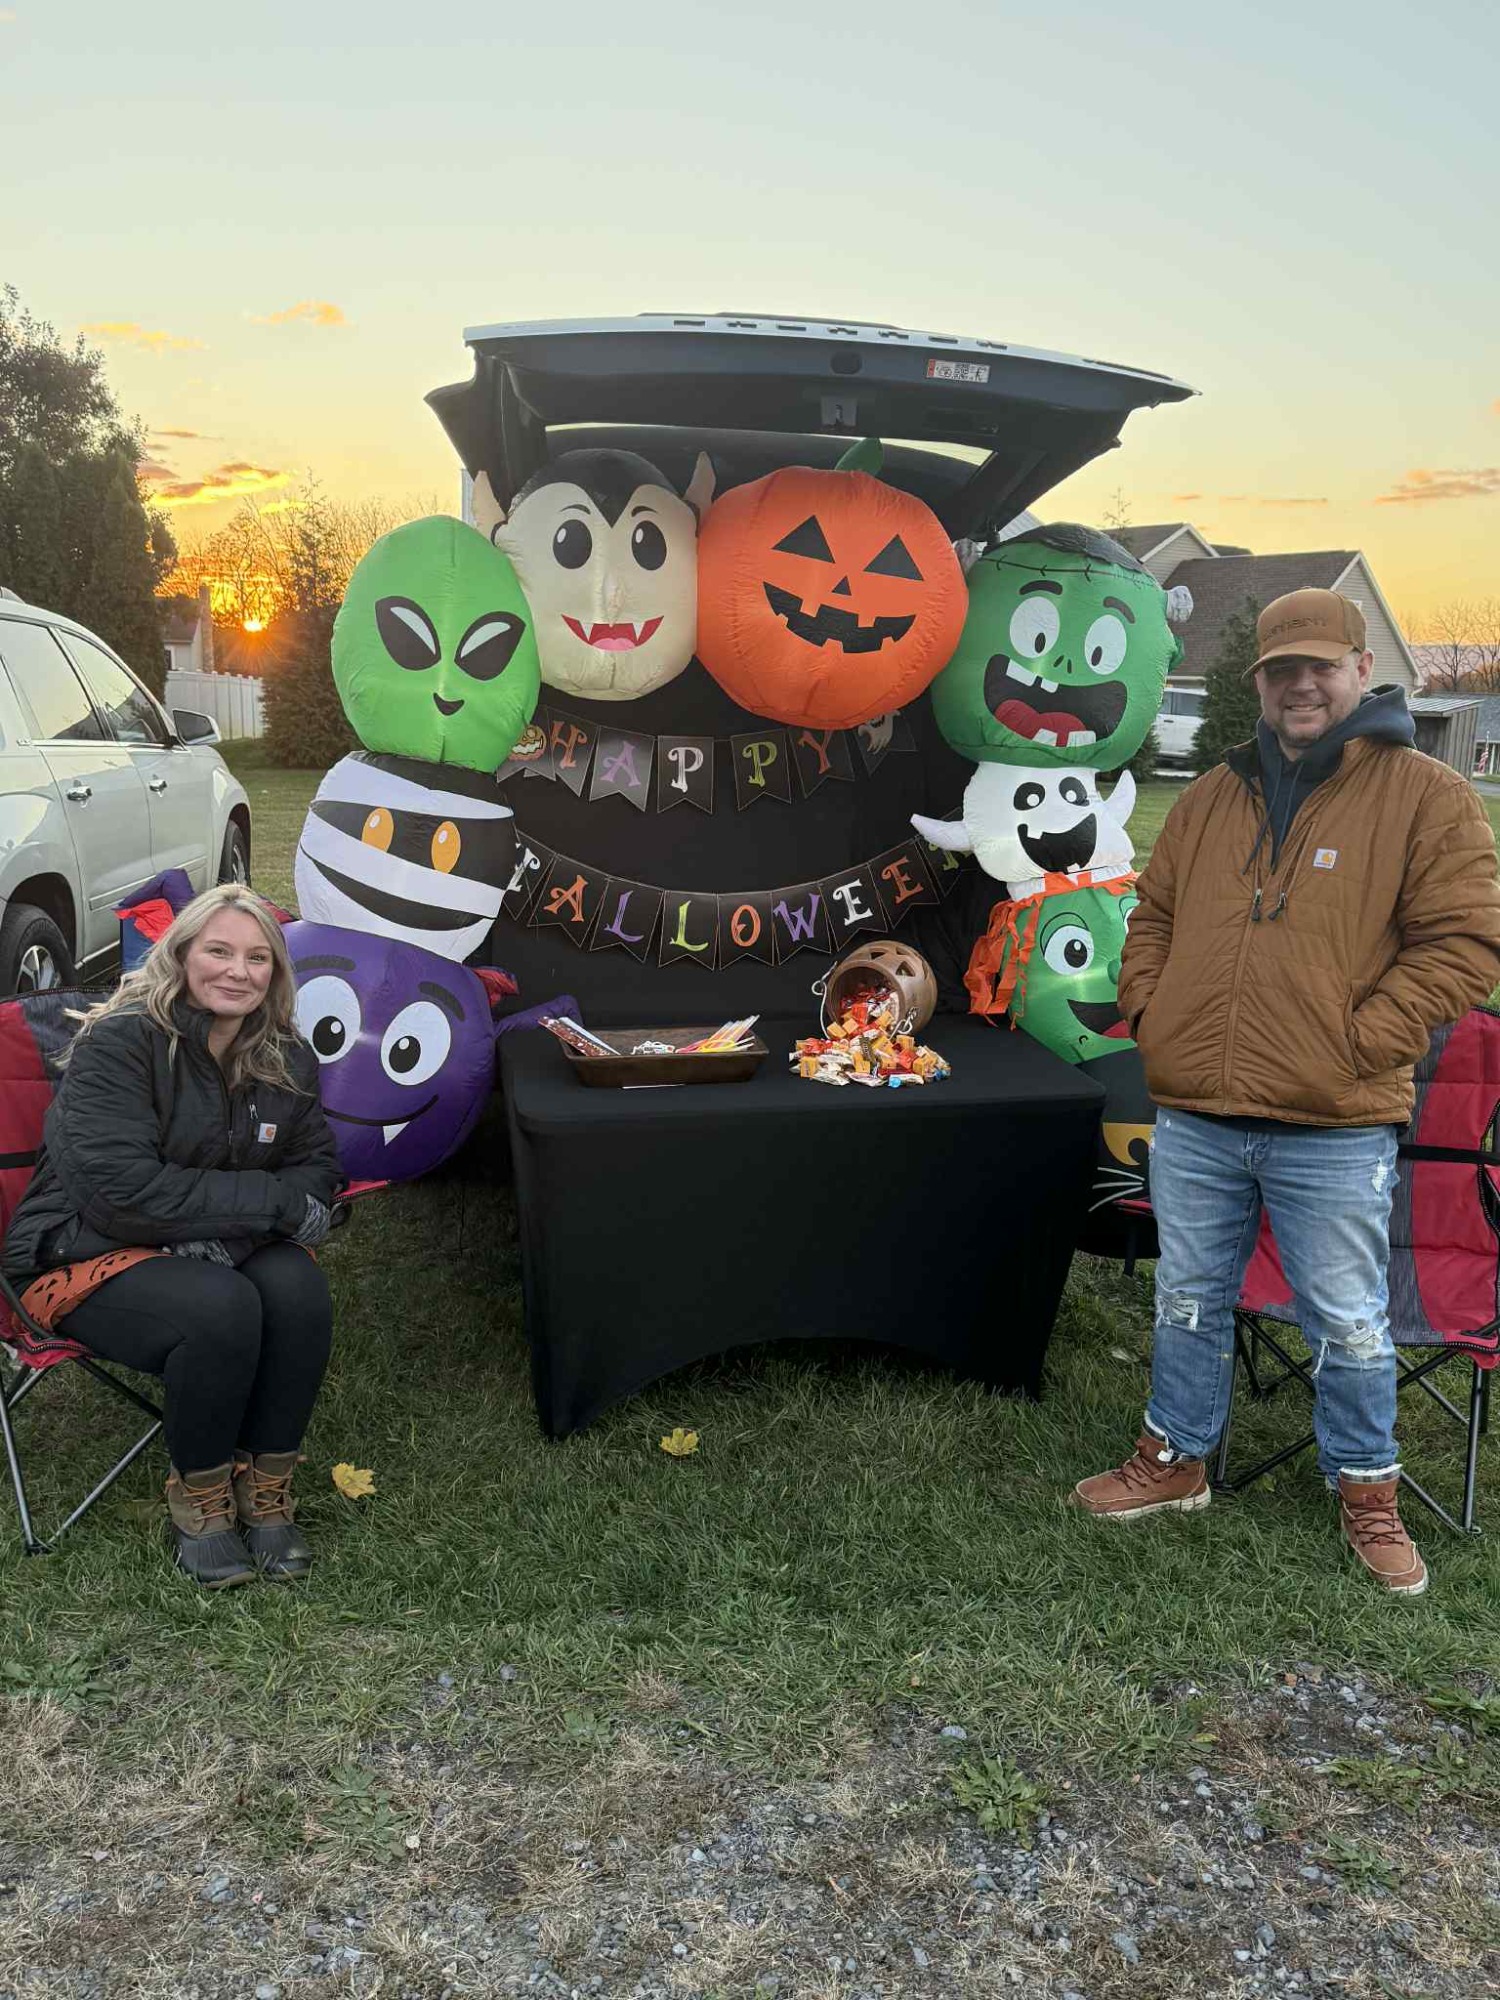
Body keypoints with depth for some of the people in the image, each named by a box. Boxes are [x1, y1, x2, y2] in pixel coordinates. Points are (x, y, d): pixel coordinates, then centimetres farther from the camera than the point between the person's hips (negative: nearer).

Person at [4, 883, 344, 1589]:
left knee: (298, 1288, -27)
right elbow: (122, 1190, -25)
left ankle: (267, 1489, -10)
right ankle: (199, 1498, -9)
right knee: (220, 1307, -33)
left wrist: (232, 1232, -16)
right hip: (88, 1254, -5)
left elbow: (317, 1166, 5)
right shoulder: (119, 1041, -16)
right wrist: (275, 1204, -23)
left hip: (223, 1249, 5)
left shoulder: (286, 1058, 2)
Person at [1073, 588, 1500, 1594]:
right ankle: (1176, 1460, 36)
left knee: (1347, 1322, 9)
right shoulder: (1210, 799, 12)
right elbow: (1153, 919, 20)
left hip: (1334, 1132, -4)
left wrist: (1359, 1042, -14)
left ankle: (1367, 1492, 31)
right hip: (1194, 1119, 5)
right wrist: (1148, 1014, 5)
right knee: (1189, 1303, 18)